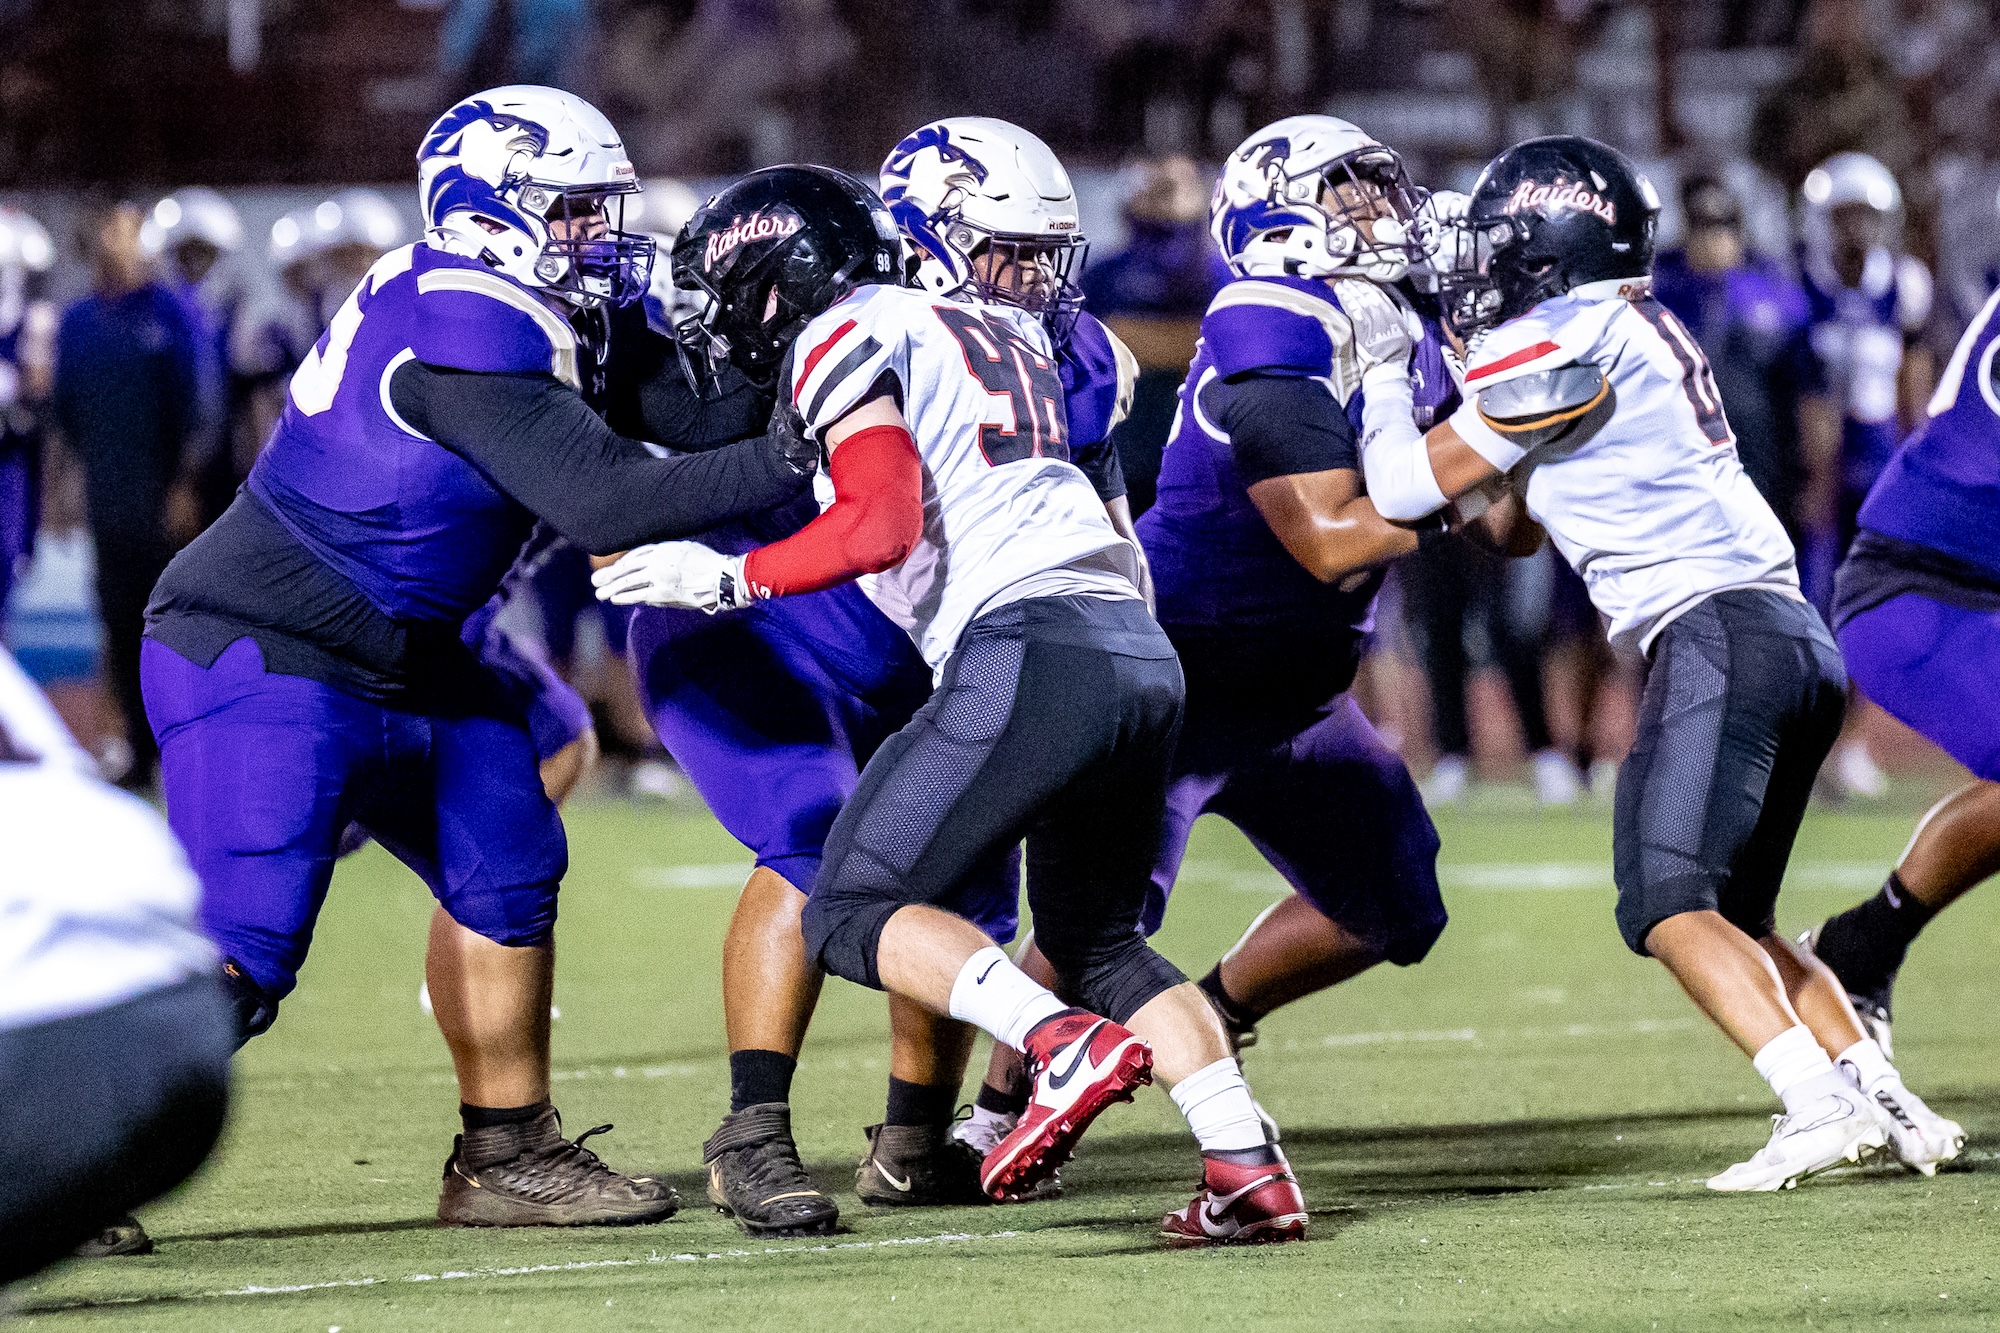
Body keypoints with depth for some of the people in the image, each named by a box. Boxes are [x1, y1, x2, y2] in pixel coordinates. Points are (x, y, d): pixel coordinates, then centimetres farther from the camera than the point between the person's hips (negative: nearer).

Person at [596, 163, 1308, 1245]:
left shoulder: (844, 339, 2)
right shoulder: (998, 325, 25)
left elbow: (885, 525, -10)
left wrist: (727, 580, -2)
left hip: (1029, 648, -8)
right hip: (1142, 652, 8)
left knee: (852, 916, 2)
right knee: (1096, 940, 22)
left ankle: (1069, 1045, -19)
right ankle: (1247, 1165, 6)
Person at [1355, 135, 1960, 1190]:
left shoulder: (1557, 347, -6)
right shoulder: (1640, 331, 23)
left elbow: (1409, 487, -1)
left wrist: (1384, 372, 16)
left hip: (1718, 630, -9)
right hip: (1799, 639, 9)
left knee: (1669, 902, -12)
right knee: (1728, 918, 15)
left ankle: (1818, 1103, -25)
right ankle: (1887, 1102, 5)